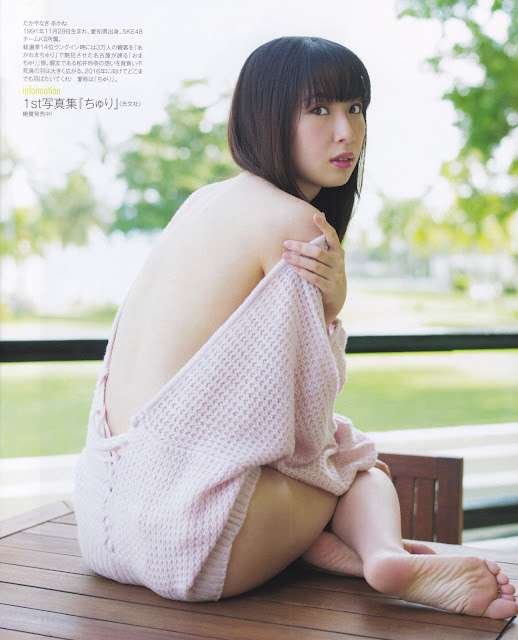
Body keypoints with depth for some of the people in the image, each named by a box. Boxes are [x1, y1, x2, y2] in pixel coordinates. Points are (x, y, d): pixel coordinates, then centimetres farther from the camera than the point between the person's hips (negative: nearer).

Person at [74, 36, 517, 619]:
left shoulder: (203, 200, 15)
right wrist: (330, 305, 0)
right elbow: (307, 430, -8)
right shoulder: (295, 222, -11)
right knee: (368, 470, 20)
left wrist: (328, 304, 0)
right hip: (185, 526, -8)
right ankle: (384, 552, -9)